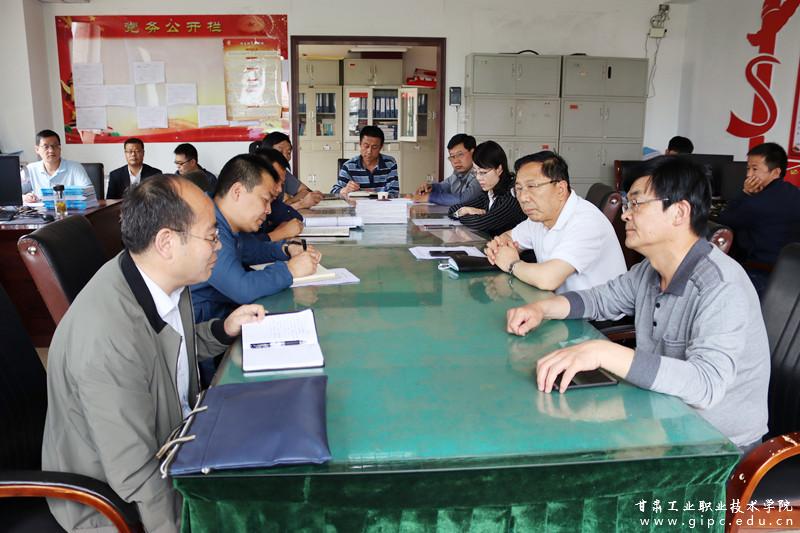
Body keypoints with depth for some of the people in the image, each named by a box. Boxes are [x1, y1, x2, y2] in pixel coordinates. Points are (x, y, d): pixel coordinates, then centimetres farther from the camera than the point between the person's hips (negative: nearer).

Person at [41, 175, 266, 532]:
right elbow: (135, 479, -28)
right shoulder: (106, 340, -35)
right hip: (114, 503, -7)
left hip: (172, 434, 8)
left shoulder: (163, 277, -9)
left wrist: (225, 329, -3)